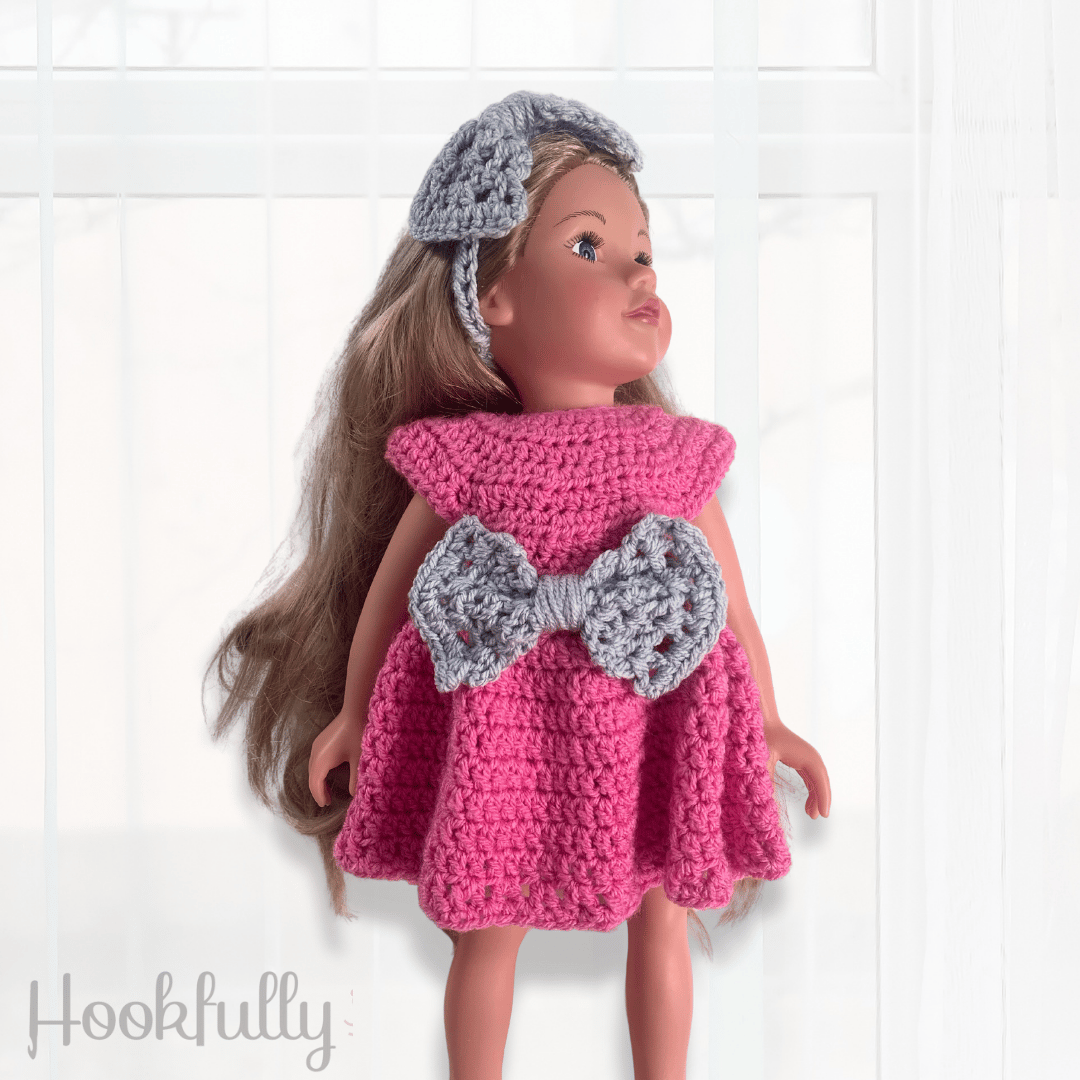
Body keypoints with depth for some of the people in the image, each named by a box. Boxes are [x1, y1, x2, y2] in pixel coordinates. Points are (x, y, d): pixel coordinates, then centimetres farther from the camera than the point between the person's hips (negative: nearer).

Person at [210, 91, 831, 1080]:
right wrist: (351, 714, 13)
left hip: (652, 729, 2)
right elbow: (391, 581, 5)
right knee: (489, 930, 11)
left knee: (660, 918, 15)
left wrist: (769, 722, 13)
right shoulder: (465, 458, -7)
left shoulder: (679, 453, -1)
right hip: (505, 731, -2)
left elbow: (729, 592, 9)